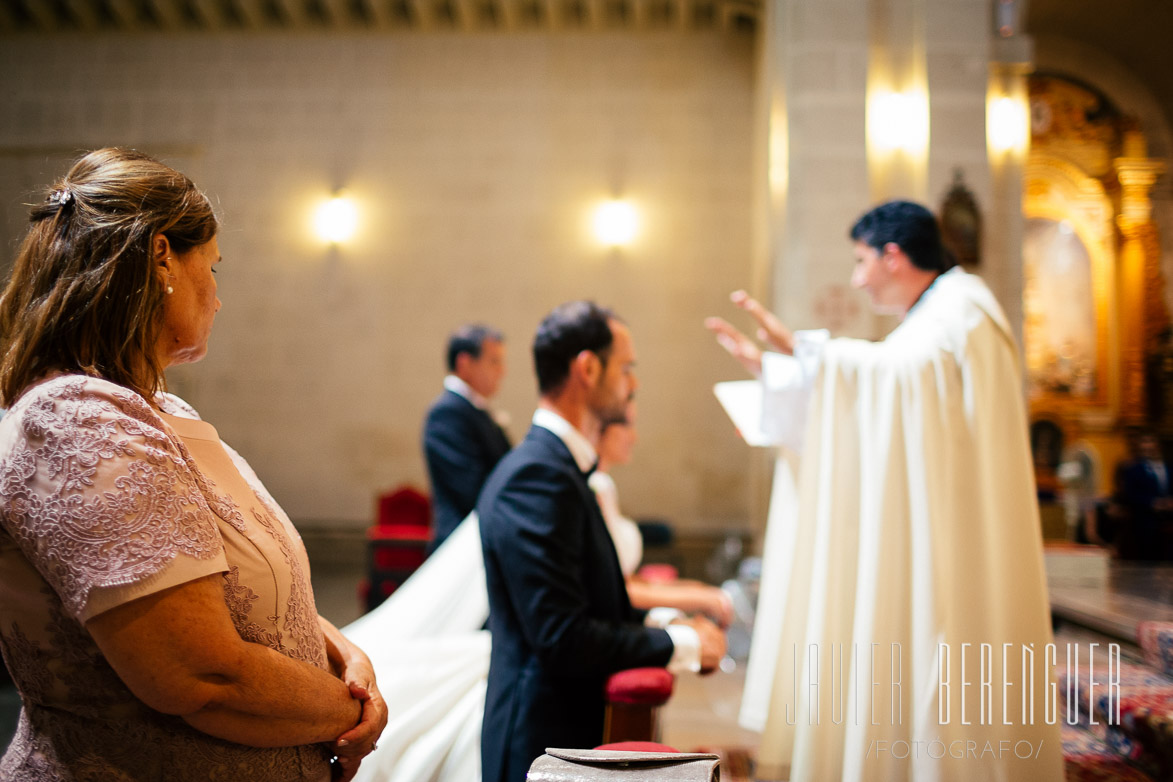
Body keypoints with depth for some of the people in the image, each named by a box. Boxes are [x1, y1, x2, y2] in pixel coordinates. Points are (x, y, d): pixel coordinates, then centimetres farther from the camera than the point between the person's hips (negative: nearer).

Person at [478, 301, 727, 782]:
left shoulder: (557, 467, 10)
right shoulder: (536, 476, -21)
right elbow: (561, 638, -24)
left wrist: (662, 622, 4)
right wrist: (682, 644, -13)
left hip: (578, 732, 9)